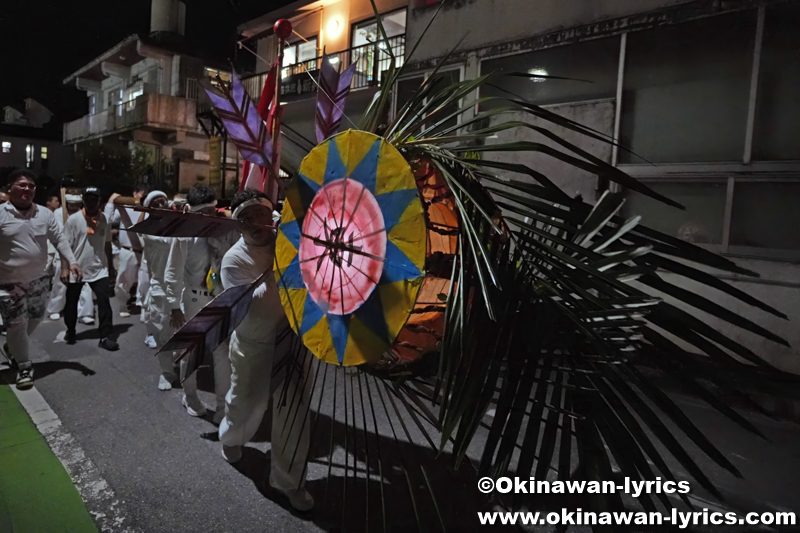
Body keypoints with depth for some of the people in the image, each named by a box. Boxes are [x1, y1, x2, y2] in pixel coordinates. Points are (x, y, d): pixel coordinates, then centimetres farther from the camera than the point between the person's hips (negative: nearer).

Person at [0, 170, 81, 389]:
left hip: (38, 279, 5)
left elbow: (58, 239, 5)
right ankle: (24, 366, 17)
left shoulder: (45, 214, 0)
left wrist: (72, 261, -9)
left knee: (35, 318, 20)